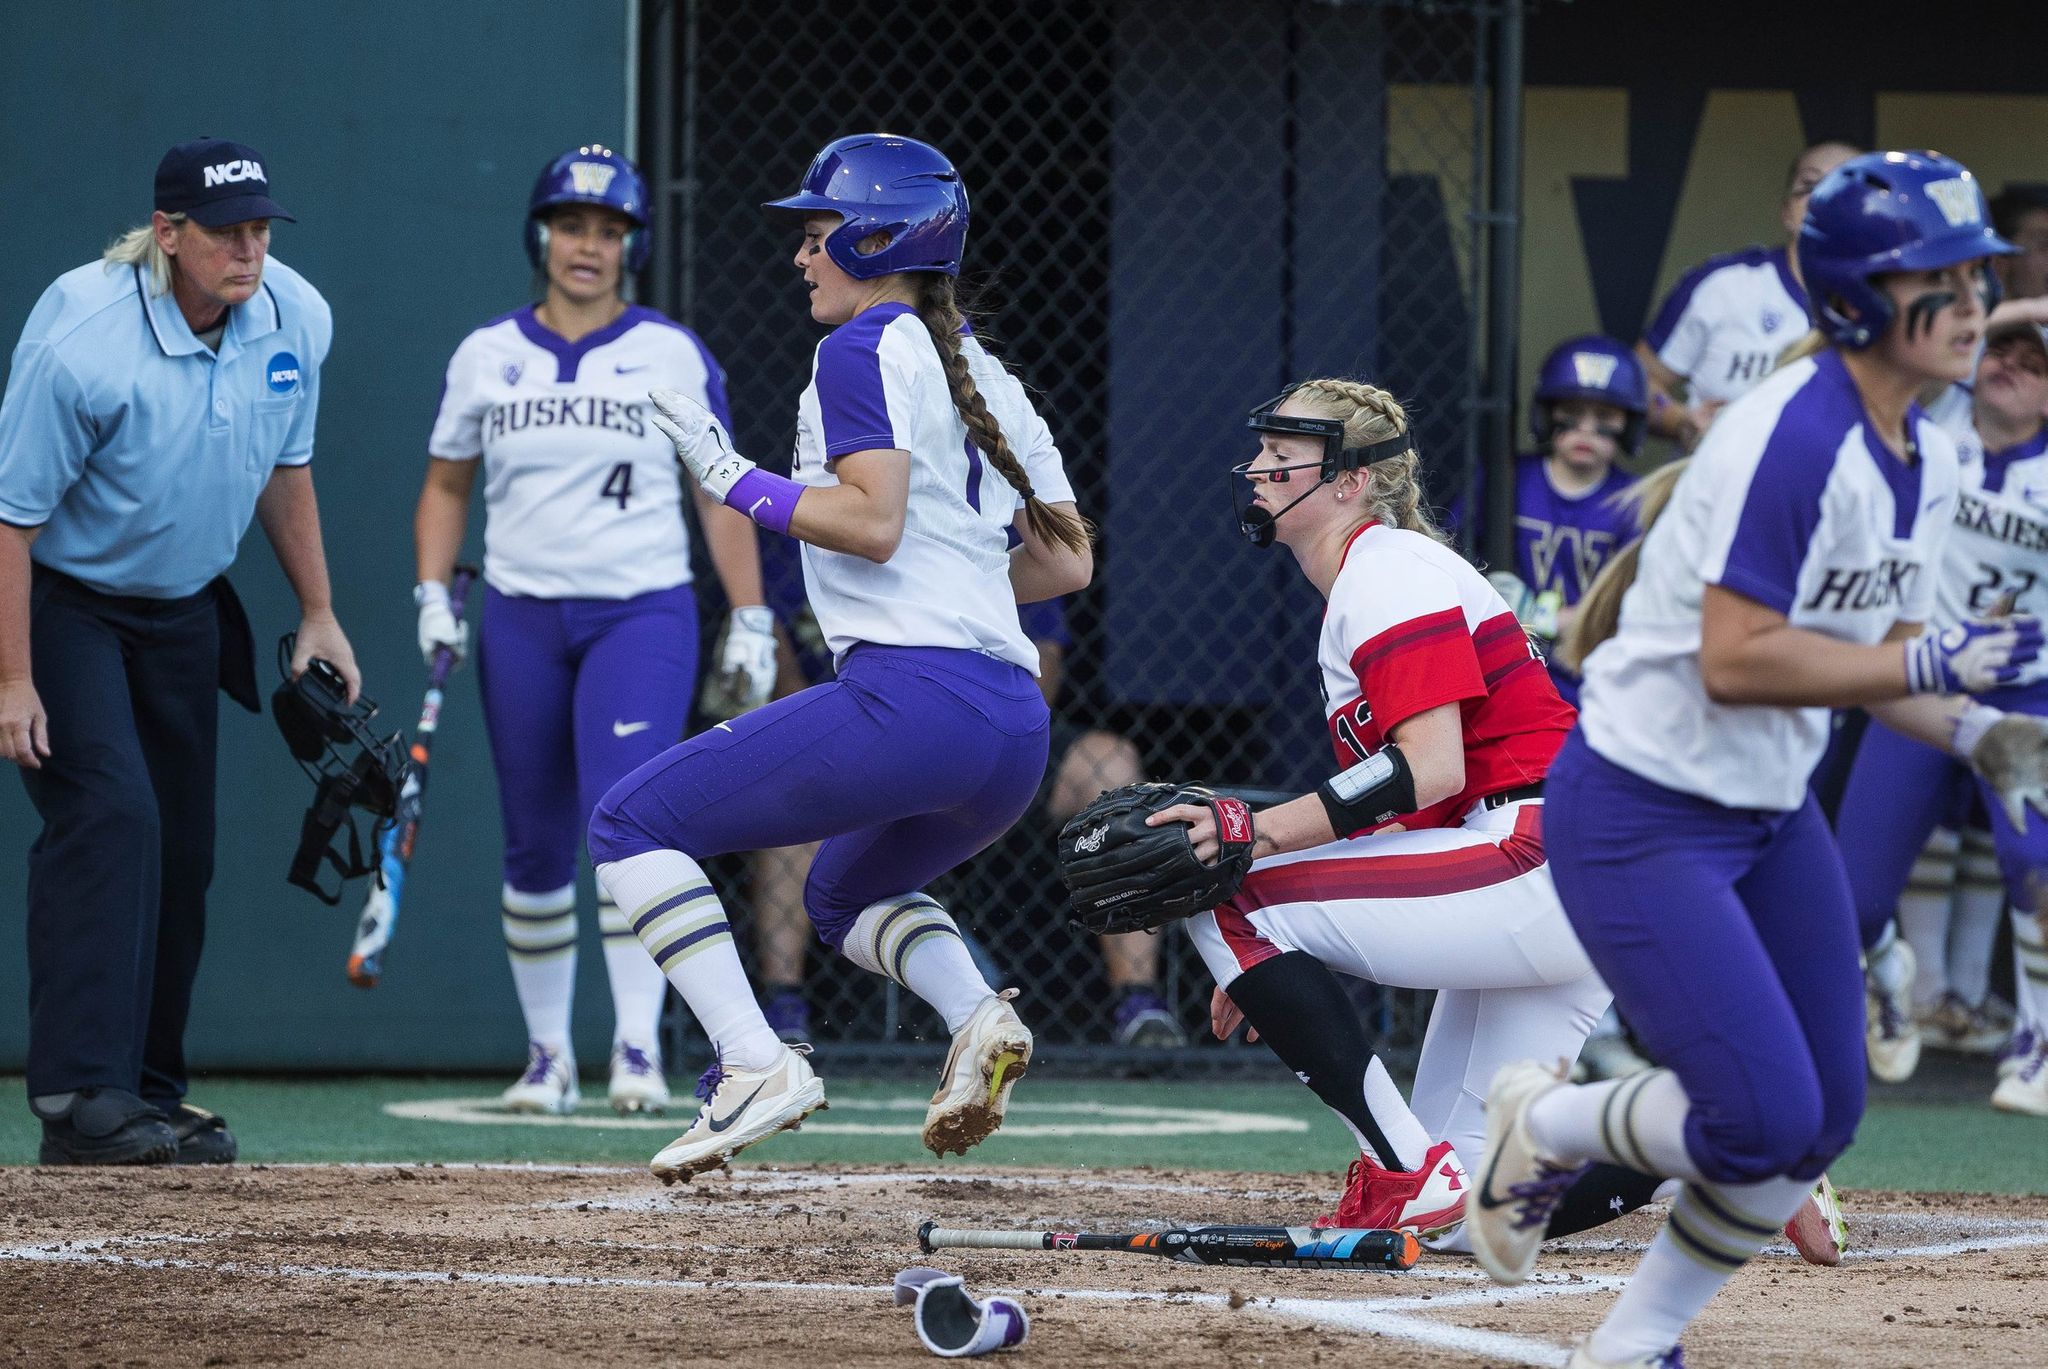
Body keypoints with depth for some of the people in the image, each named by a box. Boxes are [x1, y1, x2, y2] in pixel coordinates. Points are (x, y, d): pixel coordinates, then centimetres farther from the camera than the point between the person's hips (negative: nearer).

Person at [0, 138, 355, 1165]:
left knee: (181, 848, 8)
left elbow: (284, 465, 10)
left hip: (183, 610, 7)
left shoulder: (295, 320, -9)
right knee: (109, 815, -21)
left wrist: (317, 611, 11)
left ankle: (147, 1095, 19)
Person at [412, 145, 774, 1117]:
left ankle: (637, 1045, -19)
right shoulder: (486, 356, 8)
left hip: (643, 616, -2)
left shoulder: (673, 356, 3)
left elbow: (719, 494, 6)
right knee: (535, 847, 4)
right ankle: (547, 1055, 13)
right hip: (520, 618, 2)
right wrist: (433, 596, 2)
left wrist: (749, 618, 0)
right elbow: (446, 488, 15)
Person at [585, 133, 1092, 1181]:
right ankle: (978, 1015, 2)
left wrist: (736, 482, -6)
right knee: (844, 894, 33)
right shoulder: (987, 376, 23)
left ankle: (754, 1063, -15)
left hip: (909, 694, -9)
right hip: (1017, 730, 9)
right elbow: (1067, 561, 21)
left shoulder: (867, 348, -2)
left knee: (635, 824, 1)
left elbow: (872, 520, -16)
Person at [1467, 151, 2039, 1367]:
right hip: (1641, 820, -9)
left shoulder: (1929, 462, 5)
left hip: (1774, 813, 9)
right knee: (1763, 1119, -15)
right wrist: (1931, 664, -27)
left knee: (1824, 1121, 7)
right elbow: (1736, 660, -28)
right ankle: (1547, 1128, 14)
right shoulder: (1794, 436, -24)